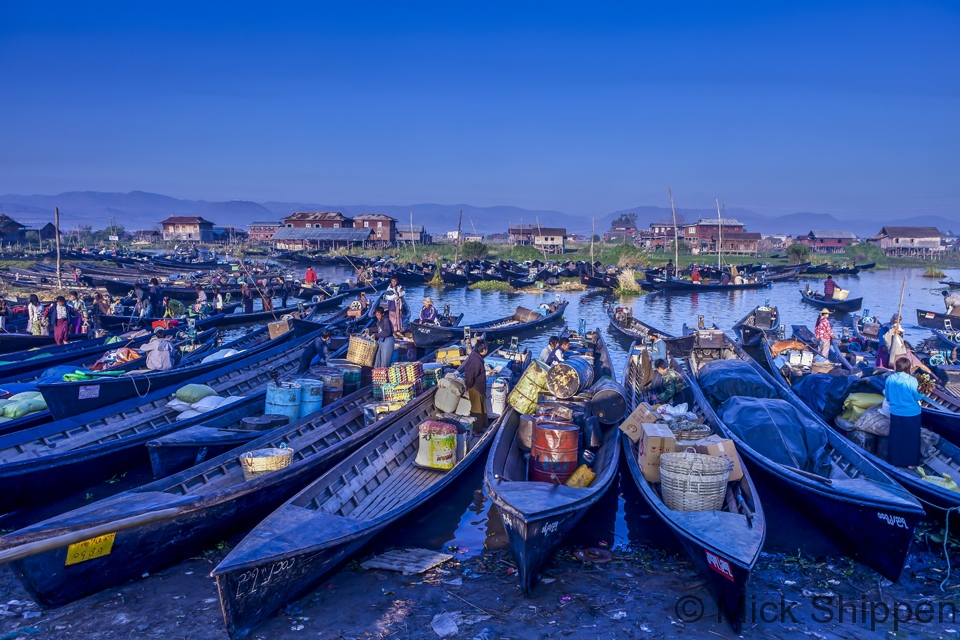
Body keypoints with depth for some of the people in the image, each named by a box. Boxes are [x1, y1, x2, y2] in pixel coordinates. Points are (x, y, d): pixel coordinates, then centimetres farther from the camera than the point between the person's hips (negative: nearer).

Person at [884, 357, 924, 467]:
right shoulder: (912, 380, -20)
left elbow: (887, 396, 1)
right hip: (912, 414, -3)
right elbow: (918, 397, -10)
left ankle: (895, 460, 26)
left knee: (896, 437, 16)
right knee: (911, 438, 13)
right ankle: (911, 462, 23)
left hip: (896, 413, 3)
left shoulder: (889, 379, -9)